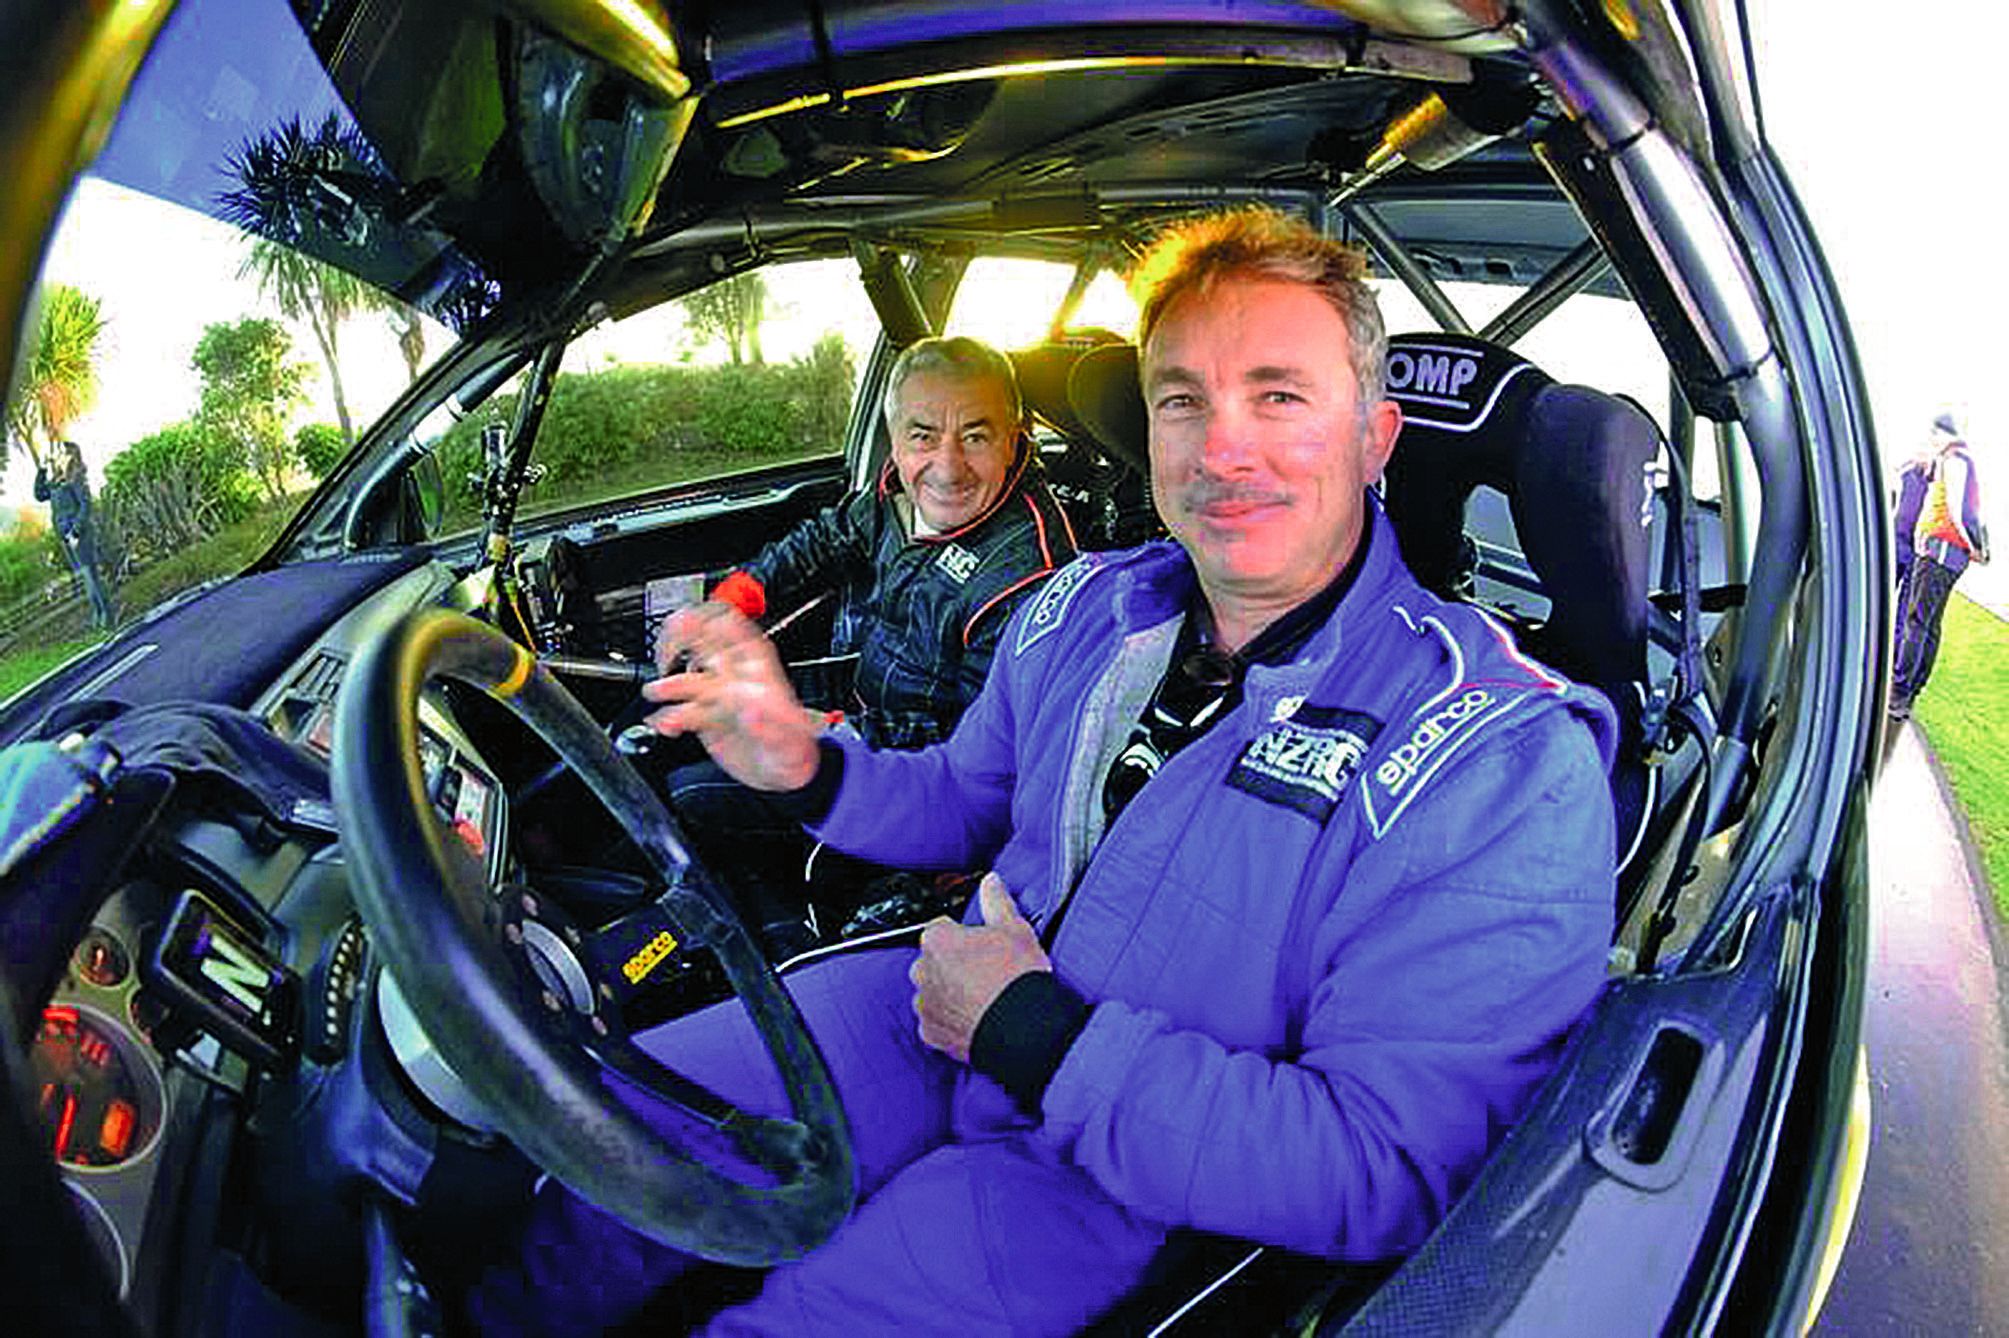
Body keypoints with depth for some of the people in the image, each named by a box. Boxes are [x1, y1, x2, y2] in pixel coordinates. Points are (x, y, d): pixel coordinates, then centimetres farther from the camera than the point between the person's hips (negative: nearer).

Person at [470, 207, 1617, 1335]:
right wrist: (808, 767, -8)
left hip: (1148, 1182, -5)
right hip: (943, 1006, 6)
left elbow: (1386, 1176, -25)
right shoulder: (1084, 610, -2)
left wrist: (1030, 1037, -25)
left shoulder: (1502, 764, -23)